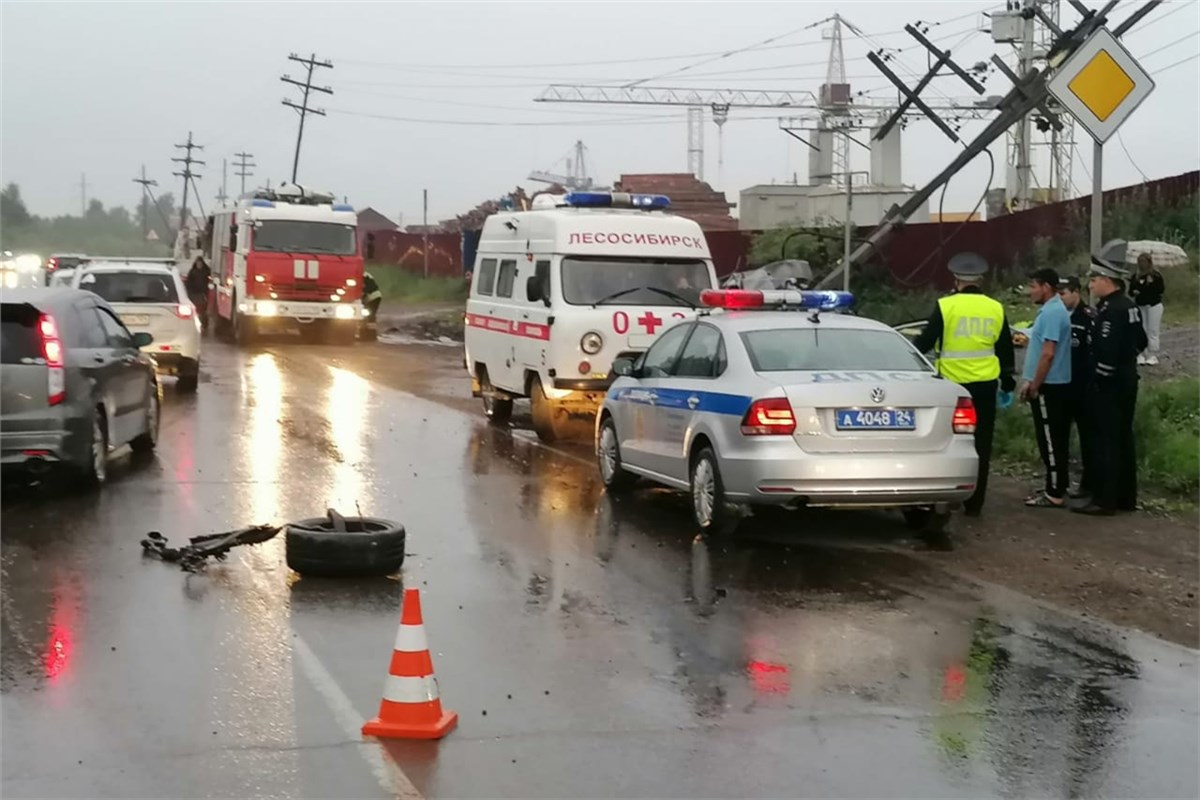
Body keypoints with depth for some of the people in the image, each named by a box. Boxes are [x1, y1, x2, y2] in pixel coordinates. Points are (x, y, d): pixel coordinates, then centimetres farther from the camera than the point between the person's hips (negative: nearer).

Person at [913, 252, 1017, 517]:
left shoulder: (946, 306, -6)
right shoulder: (995, 309, 5)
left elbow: (925, 342, -3)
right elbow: (1005, 349, 13)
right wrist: (1007, 381, 25)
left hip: (953, 384, -2)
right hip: (986, 385, 3)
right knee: (980, 445, 7)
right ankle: (974, 503, 8)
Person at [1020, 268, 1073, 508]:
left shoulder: (1052, 313, -18)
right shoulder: (1050, 310, 15)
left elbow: (1048, 354, -22)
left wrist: (1034, 386, -17)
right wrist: (1030, 381, 19)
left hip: (1049, 387, -10)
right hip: (1052, 385, 10)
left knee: (1051, 442, -5)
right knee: (1053, 441, 14)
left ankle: (1055, 494, -1)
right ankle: (1055, 488, 20)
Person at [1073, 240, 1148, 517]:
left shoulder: (1111, 311, -20)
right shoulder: (1129, 306, 11)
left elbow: (1106, 352, -25)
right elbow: (1141, 342, 21)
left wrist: (1099, 379, -16)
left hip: (1108, 385, -10)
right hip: (1127, 381, 10)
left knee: (1105, 442, -6)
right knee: (1123, 439, 14)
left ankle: (1104, 501, -3)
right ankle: (1126, 497, 21)